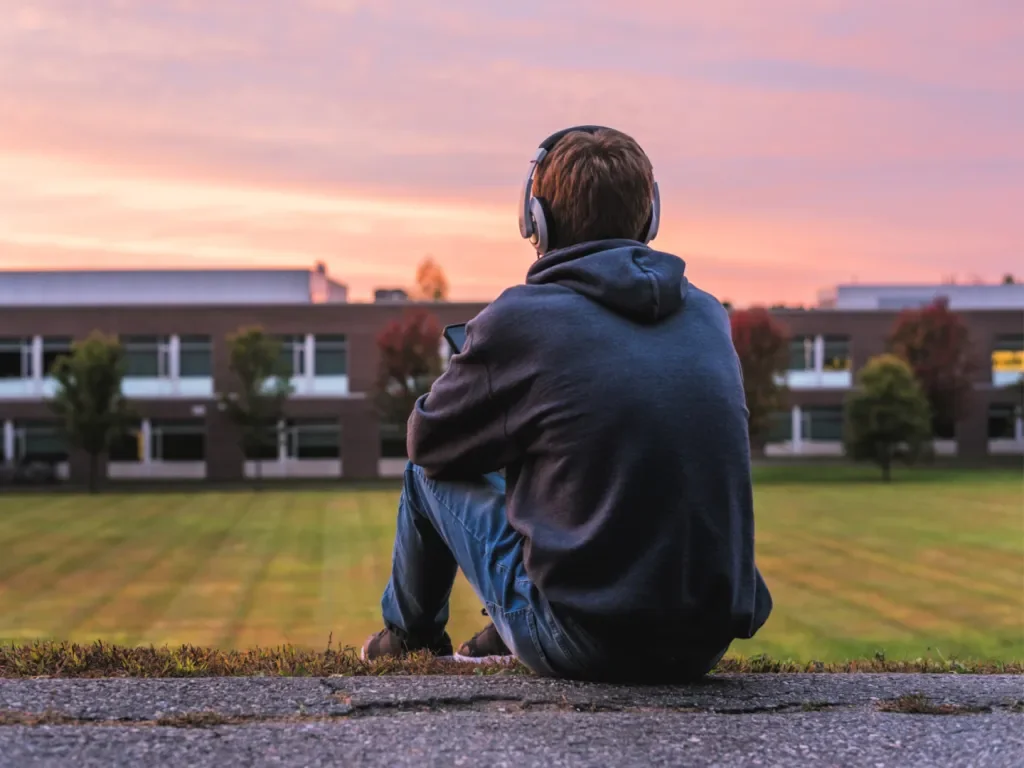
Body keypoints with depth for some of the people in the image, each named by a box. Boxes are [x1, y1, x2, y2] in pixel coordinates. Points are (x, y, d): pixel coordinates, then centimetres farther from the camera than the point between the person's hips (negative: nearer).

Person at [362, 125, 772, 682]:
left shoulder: (517, 320, -11)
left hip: (586, 647, -5)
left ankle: (410, 633, 44)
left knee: (428, 475, 18)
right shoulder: (709, 316, 6)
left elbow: (428, 441, 5)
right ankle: (505, 636, 49)